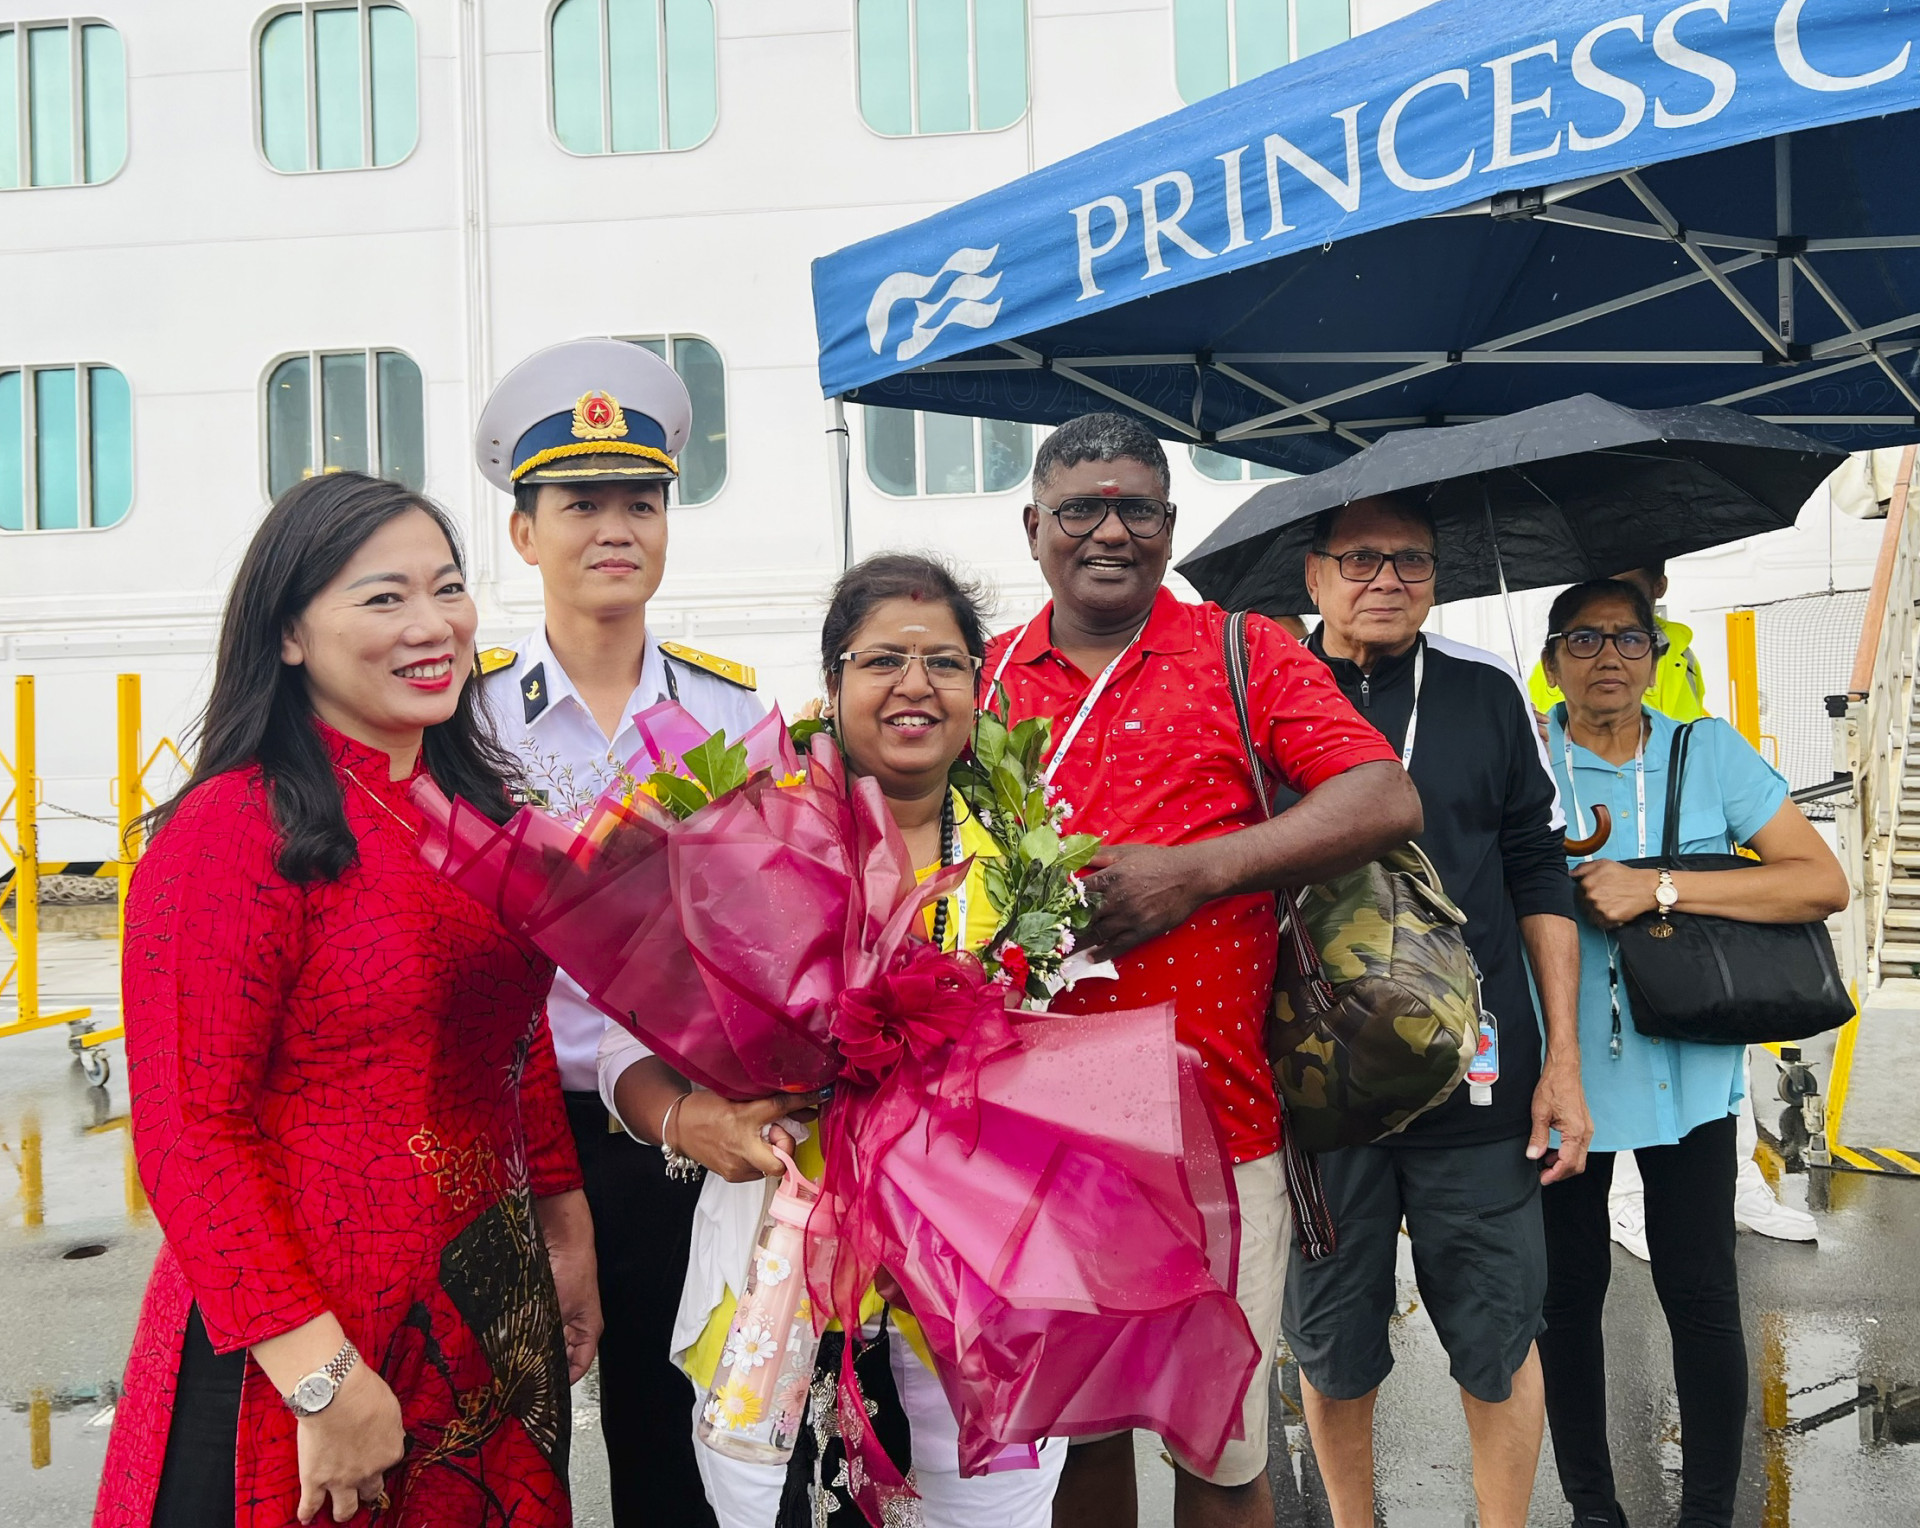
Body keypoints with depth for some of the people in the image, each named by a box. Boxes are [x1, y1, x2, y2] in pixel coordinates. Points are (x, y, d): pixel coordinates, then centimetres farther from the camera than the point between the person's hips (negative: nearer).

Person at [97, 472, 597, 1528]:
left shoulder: (477, 803, 6)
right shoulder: (229, 834, -17)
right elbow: (189, 1137, -19)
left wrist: (566, 1234, 13)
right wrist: (324, 1379, -21)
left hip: (495, 1315, 7)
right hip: (295, 1362, -7)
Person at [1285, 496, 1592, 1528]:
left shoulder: (1486, 694, 4)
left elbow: (1539, 879, 6)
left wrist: (1561, 1061, 3)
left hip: (1477, 1080, 0)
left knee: (1499, 1340, 8)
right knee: (1331, 1346, 13)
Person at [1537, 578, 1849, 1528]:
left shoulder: (1710, 754, 1)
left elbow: (1823, 882, -8)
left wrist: (1659, 888, -17)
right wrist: (1577, 892, -17)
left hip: (1687, 1075, 1)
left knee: (1702, 1297, 5)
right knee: (1567, 1296, 10)